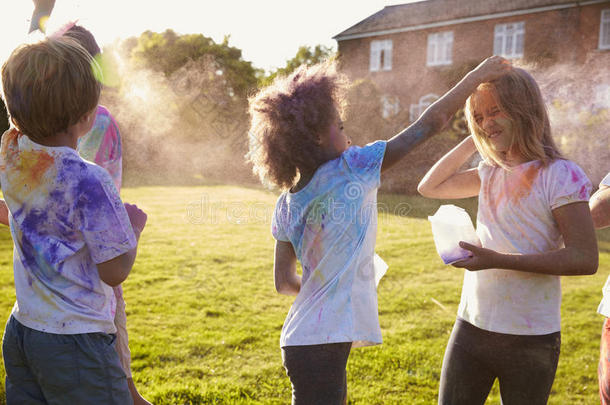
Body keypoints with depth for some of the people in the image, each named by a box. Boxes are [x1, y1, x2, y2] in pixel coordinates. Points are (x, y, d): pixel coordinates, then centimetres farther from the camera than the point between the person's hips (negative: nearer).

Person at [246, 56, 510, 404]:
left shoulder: (286, 206, 5)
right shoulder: (352, 169, -12)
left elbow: (284, 281, 9)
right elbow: (429, 124, -7)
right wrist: (478, 76, 5)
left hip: (299, 339, 8)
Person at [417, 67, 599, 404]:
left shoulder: (560, 175, -13)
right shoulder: (491, 173, 6)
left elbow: (585, 259, -18)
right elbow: (429, 187, 13)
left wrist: (498, 260, -25)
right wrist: (472, 141, 4)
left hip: (529, 338, -5)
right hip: (471, 326, 5)